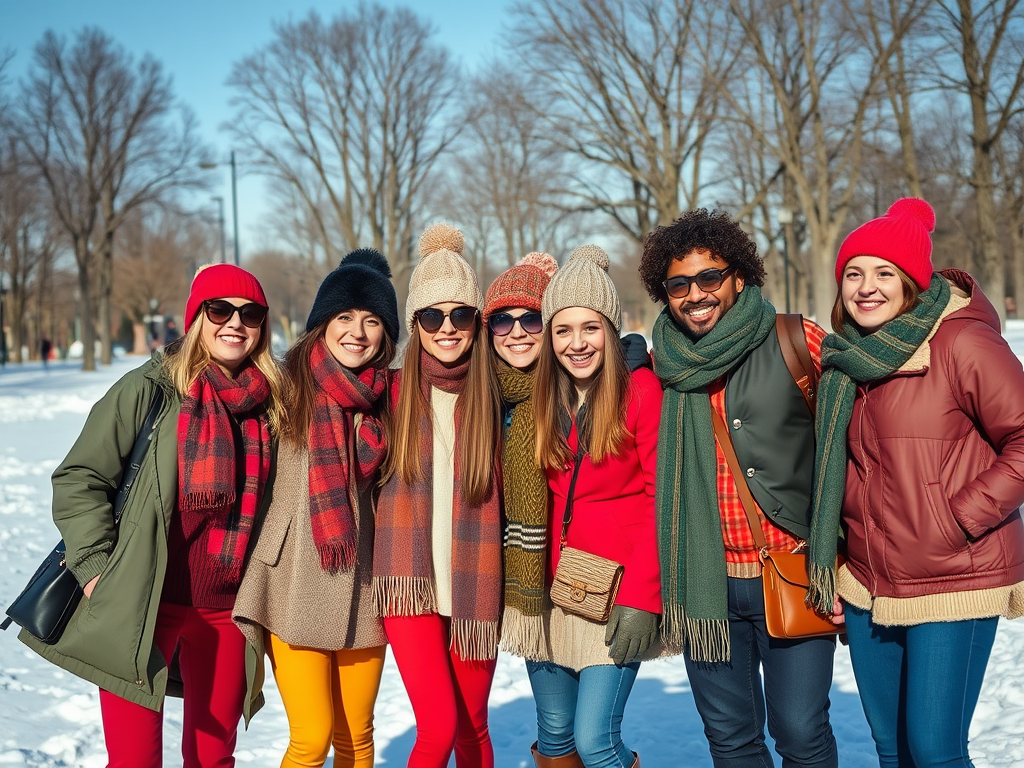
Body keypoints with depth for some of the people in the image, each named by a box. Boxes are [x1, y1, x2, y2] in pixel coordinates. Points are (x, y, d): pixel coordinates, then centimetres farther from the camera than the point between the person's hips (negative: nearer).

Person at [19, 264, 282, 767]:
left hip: (226, 611, 4)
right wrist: (96, 568, -11)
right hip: (144, 610, -4)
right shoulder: (149, 390, -5)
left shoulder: (271, 404, 6)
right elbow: (77, 480, -3)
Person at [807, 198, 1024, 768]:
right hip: (867, 586, 7)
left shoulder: (962, 343, -13)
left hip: (952, 583, -7)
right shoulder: (848, 356, 9)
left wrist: (958, 518, -17)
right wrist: (832, 569, 15)